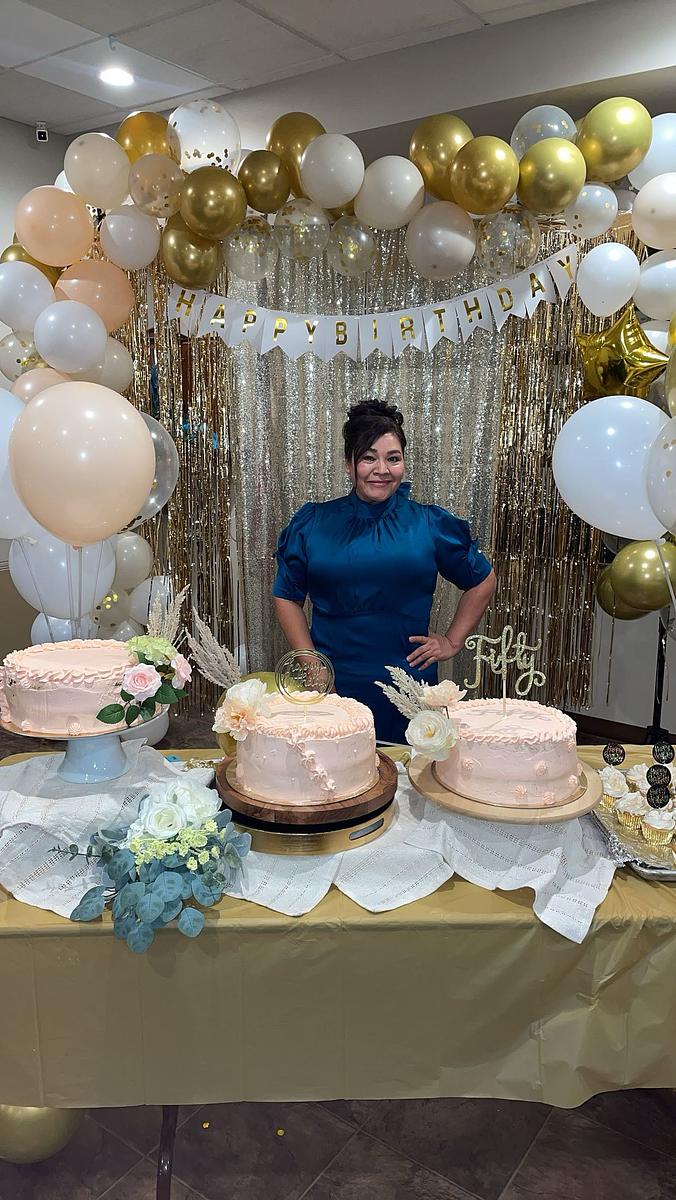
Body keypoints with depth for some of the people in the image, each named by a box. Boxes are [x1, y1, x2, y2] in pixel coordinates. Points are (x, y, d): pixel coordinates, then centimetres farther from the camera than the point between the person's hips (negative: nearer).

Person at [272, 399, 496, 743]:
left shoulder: (430, 525, 2)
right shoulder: (312, 524, 2)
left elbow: (482, 581, 13)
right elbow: (287, 597, 7)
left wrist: (452, 641, 7)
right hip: (332, 685, 0)